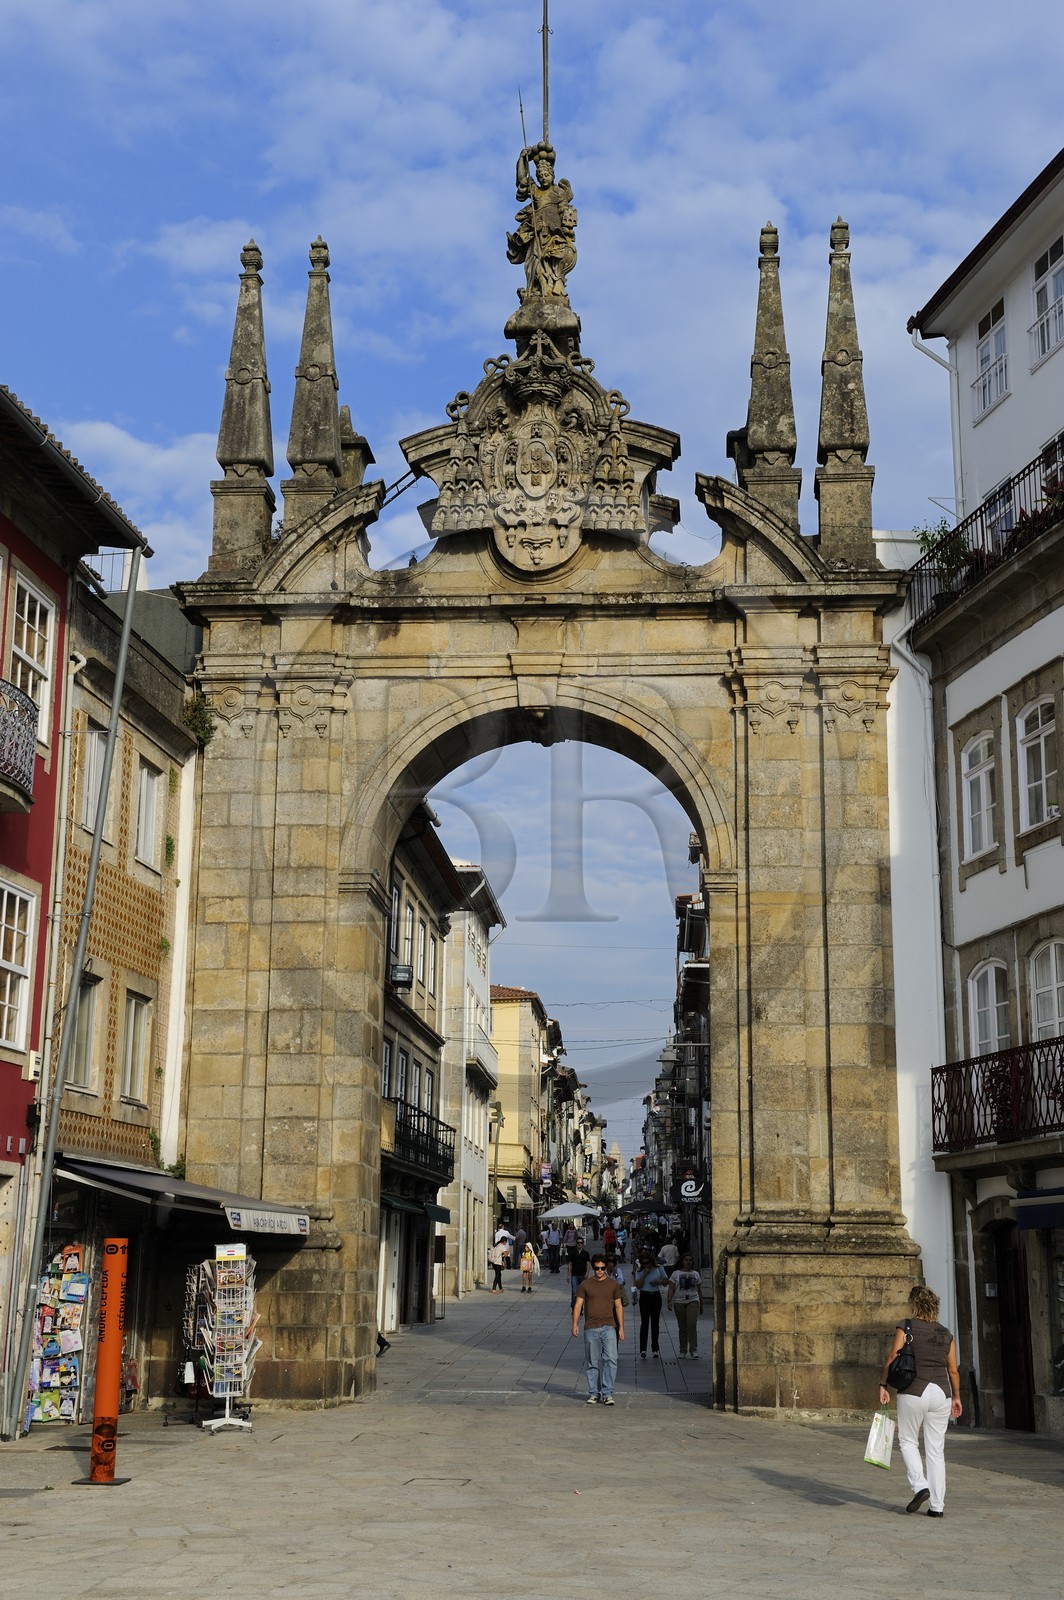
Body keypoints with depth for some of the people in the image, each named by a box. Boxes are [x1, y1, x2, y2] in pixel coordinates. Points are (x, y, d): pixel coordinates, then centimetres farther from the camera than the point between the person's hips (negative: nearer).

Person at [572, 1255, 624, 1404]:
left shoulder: (613, 1284, 8)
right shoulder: (585, 1285, 5)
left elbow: (619, 1306, 11)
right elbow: (578, 1305, 2)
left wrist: (621, 1327, 6)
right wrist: (575, 1324, -11)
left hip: (609, 1327, 0)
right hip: (591, 1329, 0)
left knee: (610, 1360, -11)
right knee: (592, 1362, 5)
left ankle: (607, 1393, -7)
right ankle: (593, 1393, 14)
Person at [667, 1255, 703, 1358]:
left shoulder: (696, 1274, 13)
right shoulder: (676, 1274, 6)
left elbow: (699, 1290, 18)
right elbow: (671, 1289, 2)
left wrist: (701, 1304, 18)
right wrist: (669, 1301, -11)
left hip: (693, 1302, 0)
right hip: (679, 1303, 0)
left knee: (692, 1325, -15)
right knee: (682, 1327, 5)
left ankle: (693, 1350, -13)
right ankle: (683, 1351, 15)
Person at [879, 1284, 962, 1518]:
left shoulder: (906, 1327, -2)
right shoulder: (946, 1334, 10)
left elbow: (893, 1358, -10)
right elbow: (953, 1370, 13)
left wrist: (883, 1385, -4)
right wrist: (956, 1396, 23)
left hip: (914, 1392, -4)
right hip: (941, 1393, 4)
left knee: (908, 1441, 14)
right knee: (936, 1450, 8)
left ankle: (920, 1485, -6)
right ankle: (937, 1505, 7)